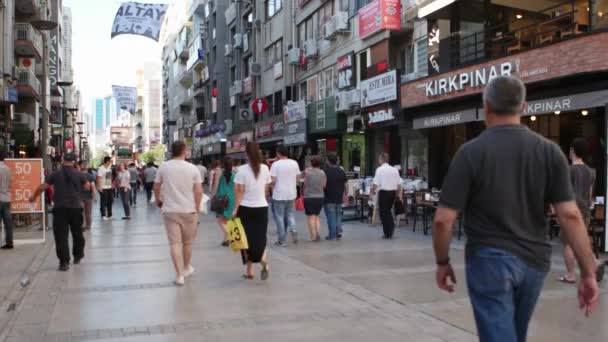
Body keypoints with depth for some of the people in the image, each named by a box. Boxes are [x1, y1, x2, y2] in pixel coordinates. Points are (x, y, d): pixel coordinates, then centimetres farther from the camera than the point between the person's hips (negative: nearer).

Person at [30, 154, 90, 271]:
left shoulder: (55, 174, 1)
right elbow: (87, 187, 9)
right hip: (76, 207, 1)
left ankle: (64, 262, -6)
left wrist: (33, 197, 18)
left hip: (60, 208, -1)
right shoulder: (79, 174, 0)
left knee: (61, 236, 0)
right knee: (77, 233, 18)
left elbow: (42, 187, 3)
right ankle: (78, 256, 30)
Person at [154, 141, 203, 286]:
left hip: (170, 210, 0)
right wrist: (197, 208, 7)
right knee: (188, 242, 17)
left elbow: (156, 187, 8)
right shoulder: (193, 168, -5)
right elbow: (199, 191, -5)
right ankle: (187, 268, 33)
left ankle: (179, 275, 0)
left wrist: (158, 201, 26)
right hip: (188, 210, 0)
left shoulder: (164, 167, -1)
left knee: (175, 243, 2)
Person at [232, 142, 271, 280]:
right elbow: (266, 189, 8)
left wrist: (235, 209, -7)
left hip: (246, 208, -3)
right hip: (262, 207, 3)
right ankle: (263, 260, -17)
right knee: (260, 238, 11)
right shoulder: (265, 168, 1)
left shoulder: (242, 170, -10)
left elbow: (240, 192, -11)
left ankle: (249, 271, 13)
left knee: (247, 239, 9)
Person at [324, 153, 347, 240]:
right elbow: (345, 185, 8)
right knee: (338, 215, 17)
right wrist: (345, 194, 17)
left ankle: (332, 235, 3)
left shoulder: (326, 171, -10)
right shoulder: (341, 171, 4)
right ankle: (339, 230, 3)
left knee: (331, 217, 1)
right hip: (339, 198, 4)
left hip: (329, 198, -4)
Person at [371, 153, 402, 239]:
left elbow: (376, 183, -13)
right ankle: (391, 227, 11)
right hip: (392, 192, 5)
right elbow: (399, 184, 9)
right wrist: (398, 193, 21)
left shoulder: (380, 169, -10)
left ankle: (388, 233, 7)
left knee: (383, 212, 6)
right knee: (388, 210, 24)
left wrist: (373, 191, 3)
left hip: (383, 192, -5)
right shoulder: (394, 169, 6)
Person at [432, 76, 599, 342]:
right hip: (534, 261, 5)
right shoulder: (550, 151, -1)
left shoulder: (471, 152, -10)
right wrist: (589, 272, -3)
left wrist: (442, 262, 2)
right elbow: (570, 215, -8)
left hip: (490, 260, -5)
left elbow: (443, 219, -13)